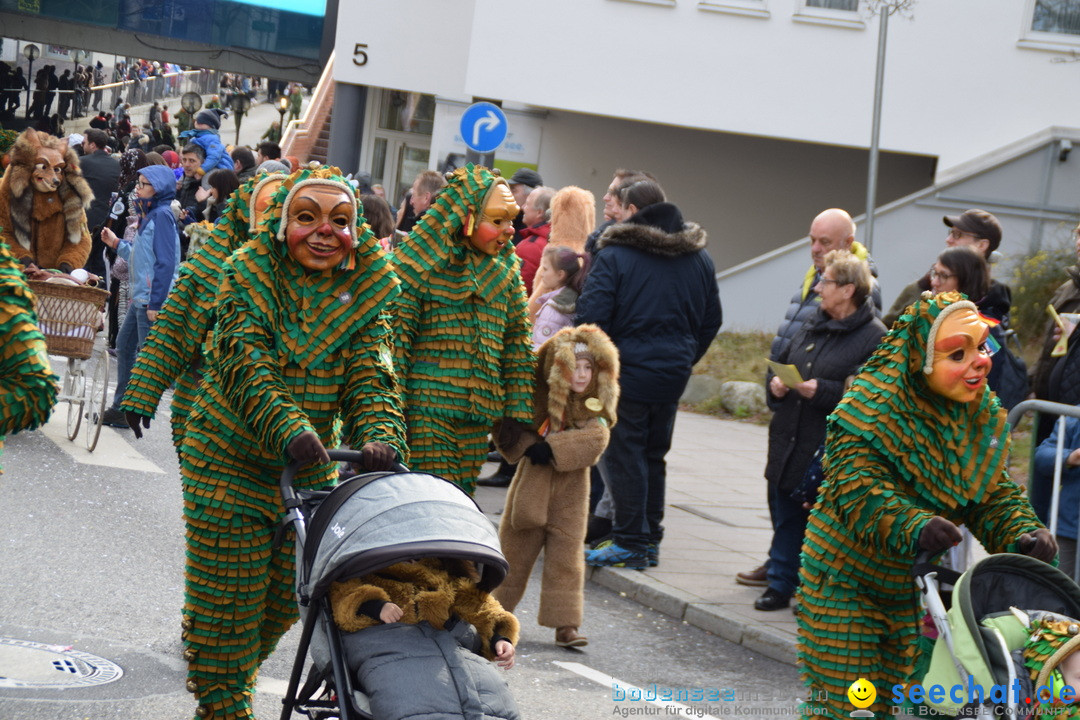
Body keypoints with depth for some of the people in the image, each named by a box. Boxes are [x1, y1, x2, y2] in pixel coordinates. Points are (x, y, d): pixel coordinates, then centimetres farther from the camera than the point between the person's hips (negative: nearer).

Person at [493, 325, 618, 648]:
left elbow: (594, 440, -16)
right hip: (531, 486, 0)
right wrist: (526, 446, -21)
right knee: (514, 551, 10)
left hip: (570, 491, 0)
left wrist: (552, 449, -27)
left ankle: (565, 624, 2)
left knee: (566, 557, -1)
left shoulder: (594, 409, 0)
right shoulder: (537, 400, -3)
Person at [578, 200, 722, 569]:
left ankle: (631, 543, 0)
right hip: (673, 375, 6)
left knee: (624, 455, 1)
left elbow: (592, 316, -16)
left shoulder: (613, 256, -9)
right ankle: (650, 540, 19)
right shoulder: (701, 260, 8)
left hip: (626, 373, -5)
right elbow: (711, 321, 12)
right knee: (654, 455, 16)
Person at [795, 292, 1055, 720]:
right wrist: (913, 528, -49)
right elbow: (858, 490, -32)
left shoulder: (984, 416, 0)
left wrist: (1024, 534, -22)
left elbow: (995, 495, -1)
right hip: (846, 584, -6)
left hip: (918, 586, 6)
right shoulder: (871, 408, -22)